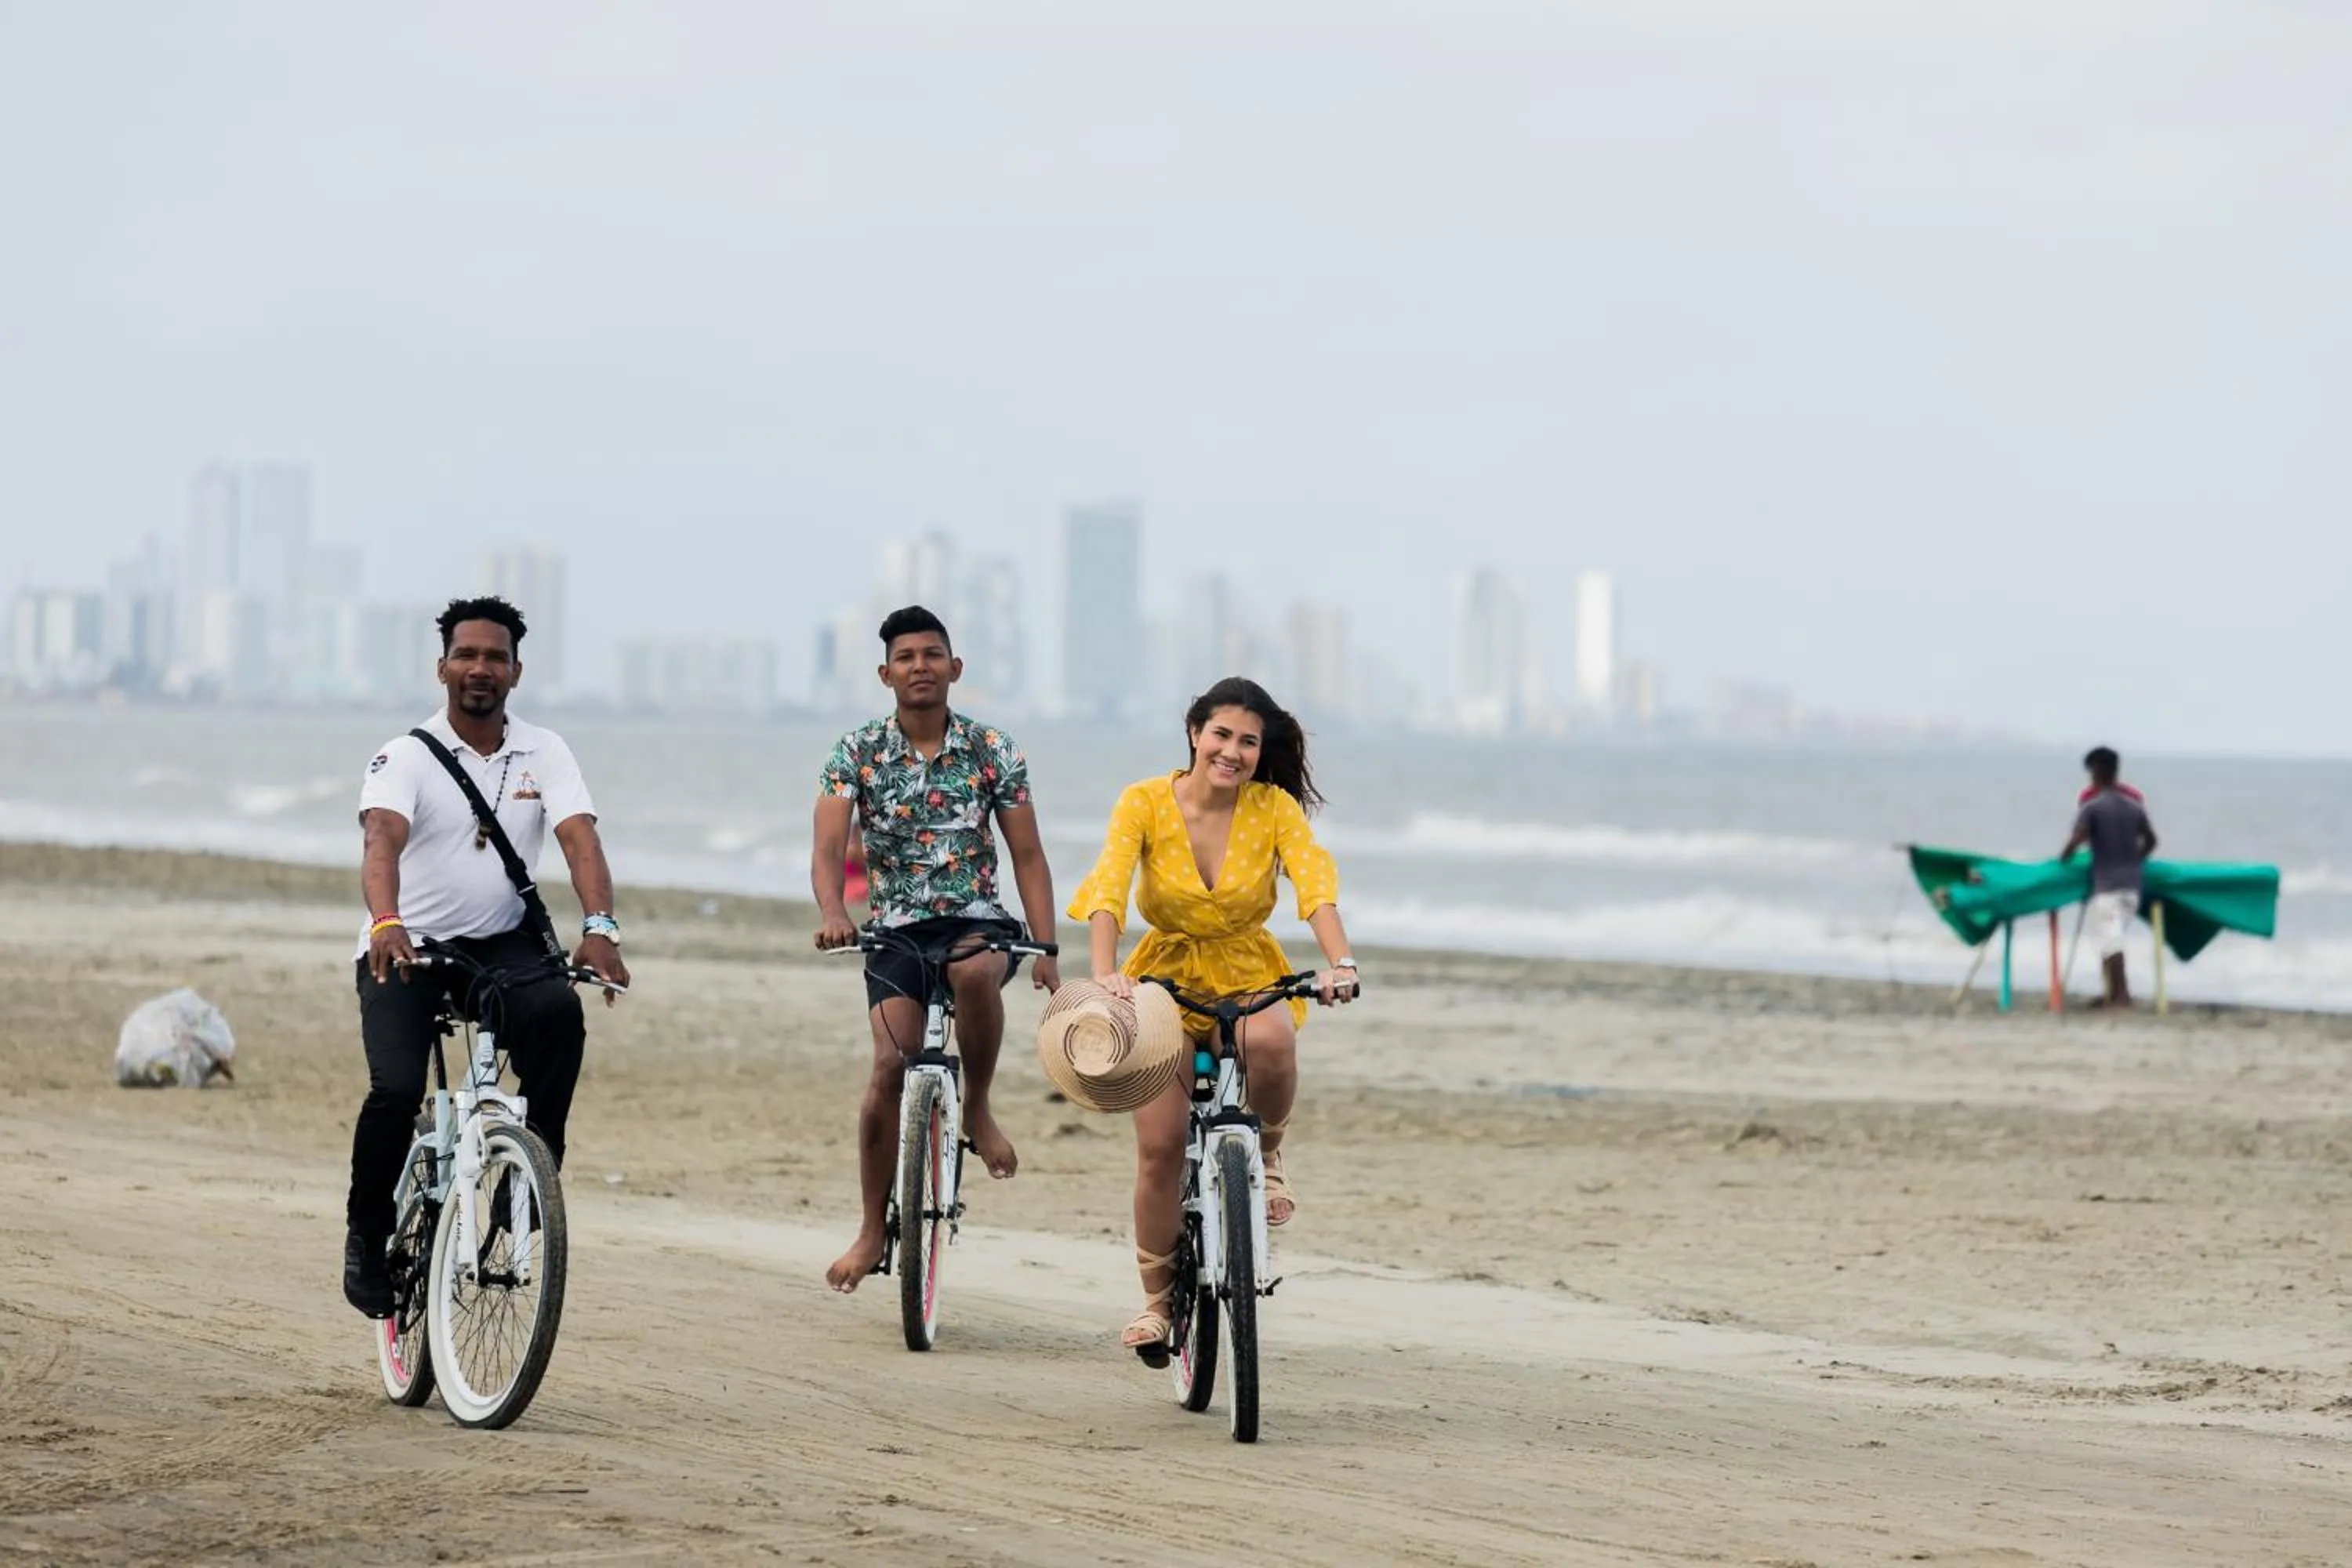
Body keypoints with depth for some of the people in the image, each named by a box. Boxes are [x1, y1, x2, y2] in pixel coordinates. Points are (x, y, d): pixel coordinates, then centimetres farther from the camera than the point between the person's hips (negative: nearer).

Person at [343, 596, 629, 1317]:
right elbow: (383, 838, -27)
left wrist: (599, 927, -34)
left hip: (501, 944, 2)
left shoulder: (543, 753, 0)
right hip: (409, 948, -2)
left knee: (558, 1010, -31)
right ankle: (368, 1236, 3)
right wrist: (386, 921, -49)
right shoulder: (405, 757, -9)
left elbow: (579, 837, -15)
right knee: (396, 1089, -22)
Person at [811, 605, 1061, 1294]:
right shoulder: (857, 753, -3)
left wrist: (1046, 951, -8)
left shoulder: (992, 751, -1)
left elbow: (1028, 857, 2)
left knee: (975, 972, -38)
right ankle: (874, 1229, -1)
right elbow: (828, 847, -13)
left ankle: (978, 1107, -13)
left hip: (978, 921, -1)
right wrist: (833, 914, -34)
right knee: (891, 1067, -15)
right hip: (897, 929, 1)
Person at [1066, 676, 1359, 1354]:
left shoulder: (1275, 807, -10)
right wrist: (1106, 973, -43)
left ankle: (1267, 1153, -6)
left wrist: (1340, 963, -43)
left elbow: (1316, 884, -24)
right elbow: (1107, 889, -25)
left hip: (1250, 977, 0)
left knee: (1271, 1041, -37)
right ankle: (1158, 1300, 12)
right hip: (1167, 977, 0)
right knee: (1159, 1147, -8)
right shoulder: (1146, 803, -13)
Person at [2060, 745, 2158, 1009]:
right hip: (2132, 879, 6)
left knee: (2109, 938, -5)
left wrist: (2063, 859, -1)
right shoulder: (2133, 804, 9)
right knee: (2115, 936, 15)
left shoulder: (2091, 804, -9)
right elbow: (2150, 840, 15)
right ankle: (2116, 992, 16)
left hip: (2106, 880, -6)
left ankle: (2121, 993, -13)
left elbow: (2076, 840, -18)